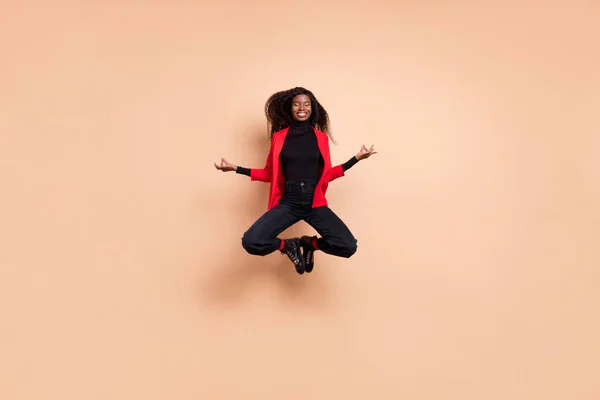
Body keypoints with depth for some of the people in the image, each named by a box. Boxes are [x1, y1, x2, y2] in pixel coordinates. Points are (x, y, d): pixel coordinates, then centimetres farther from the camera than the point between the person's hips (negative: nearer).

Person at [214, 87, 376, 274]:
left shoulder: (321, 137, 8)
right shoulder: (279, 136, 7)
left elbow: (327, 174, 13)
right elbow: (269, 173, 13)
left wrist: (356, 158, 9)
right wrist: (236, 168, 6)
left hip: (315, 203, 1)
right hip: (288, 203, -1)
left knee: (348, 246, -20)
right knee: (251, 242, -24)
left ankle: (309, 244, 13)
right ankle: (288, 246, 9)